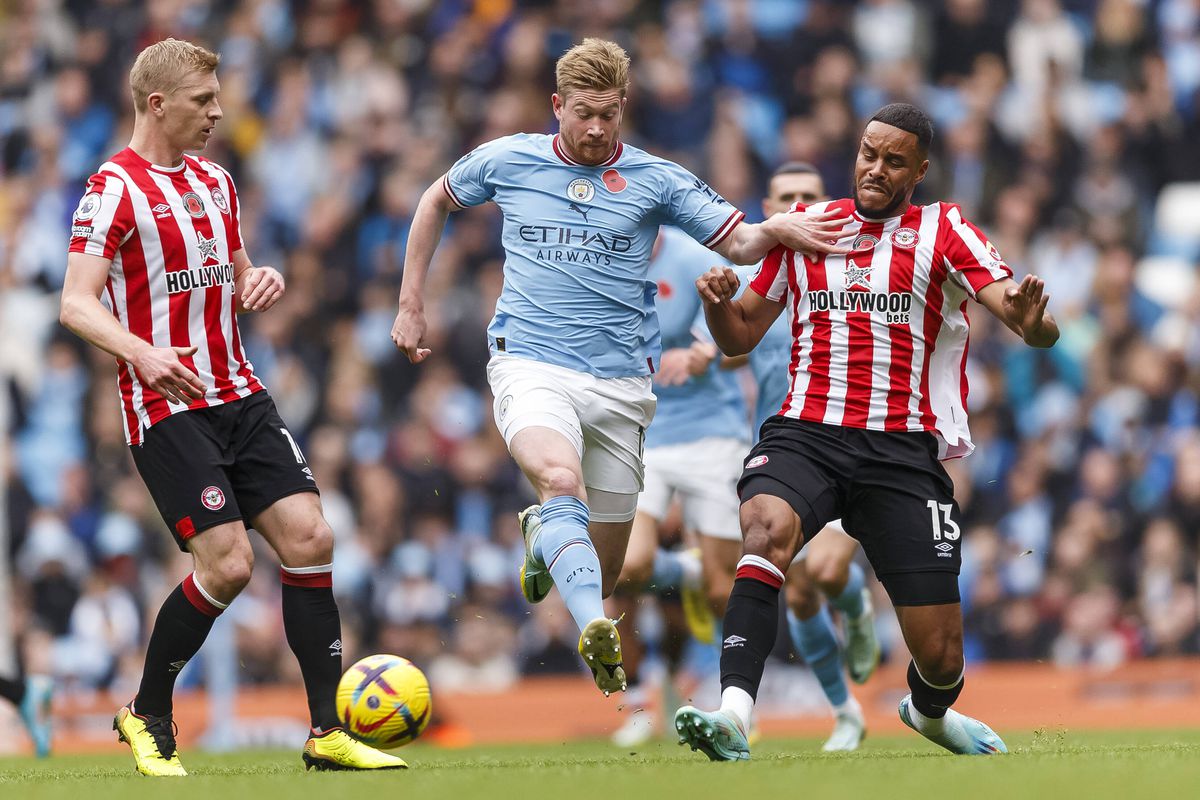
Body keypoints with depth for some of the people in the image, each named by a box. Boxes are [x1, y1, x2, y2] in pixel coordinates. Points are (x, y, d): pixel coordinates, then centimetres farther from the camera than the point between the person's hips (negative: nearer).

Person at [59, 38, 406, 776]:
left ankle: (328, 732, -1)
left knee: (310, 537, -6)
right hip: (166, 408, -7)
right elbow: (77, 304, -17)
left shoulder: (214, 182, 15)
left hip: (239, 396, 7)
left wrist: (261, 282, 2)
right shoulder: (115, 190, -9)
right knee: (227, 566, -15)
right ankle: (147, 717, 7)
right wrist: (142, 353, -35)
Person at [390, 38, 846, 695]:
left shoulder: (654, 179, 4)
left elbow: (737, 242, 1)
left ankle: (545, 531, 41)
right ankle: (595, 633, -48)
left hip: (619, 381, 2)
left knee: (603, 572, 6)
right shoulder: (505, 161, 6)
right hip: (531, 364, -2)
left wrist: (774, 231, -22)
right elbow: (436, 203, 23)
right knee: (561, 479, -35)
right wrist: (411, 303, 19)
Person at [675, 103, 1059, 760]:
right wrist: (717, 302, -4)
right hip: (805, 432, 1)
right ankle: (732, 718, -45)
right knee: (767, 527, -35)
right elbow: (740, 336, 20)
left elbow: (1033, 327, -6)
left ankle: (929, 712, 37)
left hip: (904, 449, -1)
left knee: (939, 656, -2)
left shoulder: (942, 231, 5)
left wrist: (1032, 322, -31)